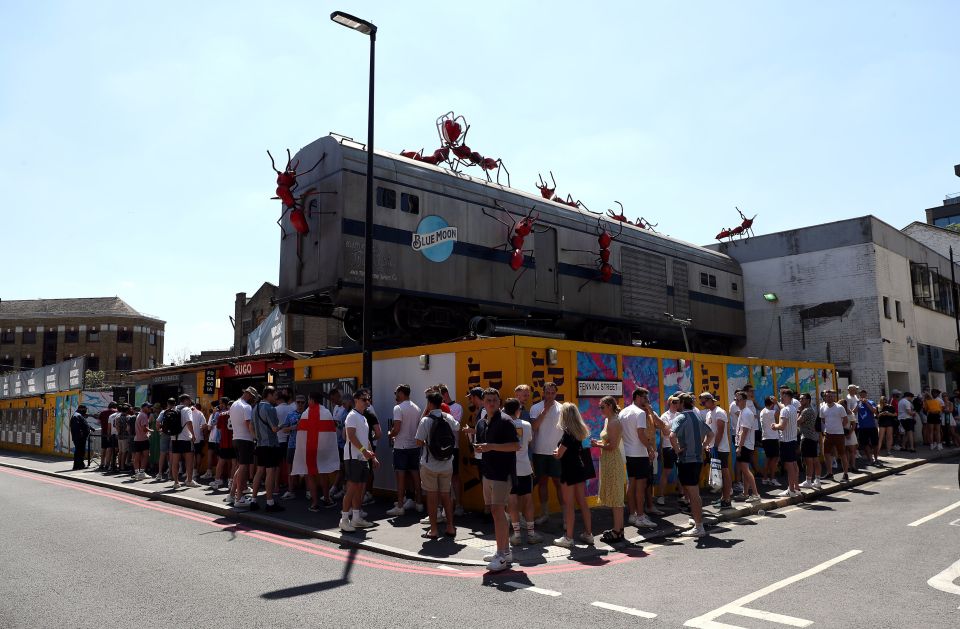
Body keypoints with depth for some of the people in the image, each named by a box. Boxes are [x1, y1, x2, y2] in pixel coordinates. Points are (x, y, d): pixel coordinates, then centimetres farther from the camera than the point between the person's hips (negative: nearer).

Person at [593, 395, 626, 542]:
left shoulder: (614, 422, -17)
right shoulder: (608, 420, 13)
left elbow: (612, 445, -23)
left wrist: (597, 444, -10)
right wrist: (599, 442, 4)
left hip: (613, 462, -10)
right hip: (608, 462, 10)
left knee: (615, 497, -4)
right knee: (614, 497, 15)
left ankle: (617, 532, 1)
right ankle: (618, 528, 23)